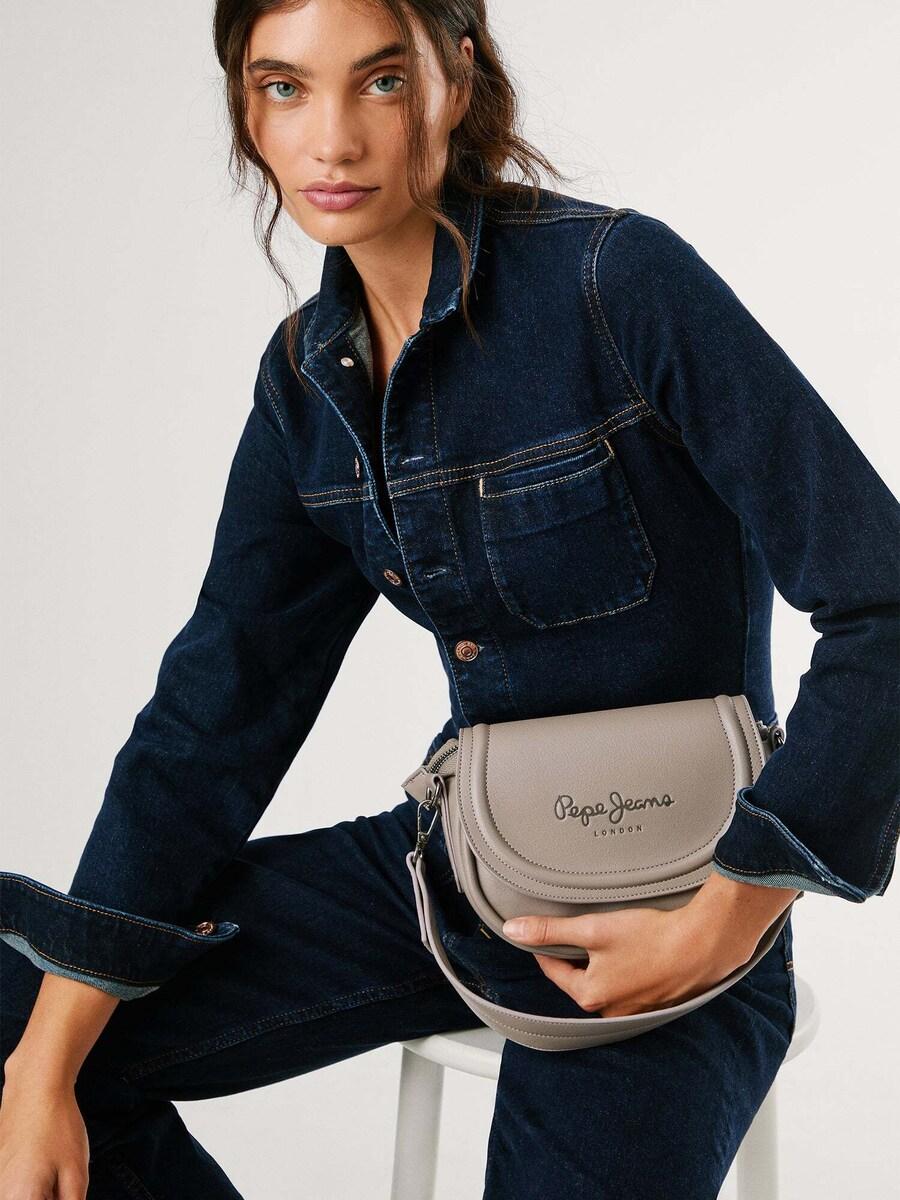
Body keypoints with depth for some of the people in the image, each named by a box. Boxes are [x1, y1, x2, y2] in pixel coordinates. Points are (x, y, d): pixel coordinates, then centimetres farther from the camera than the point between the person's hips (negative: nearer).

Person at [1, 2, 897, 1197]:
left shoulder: (620, 279, -17)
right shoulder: (307, 380, 2)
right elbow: (215, 711, 1)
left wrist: (726, 921, -22)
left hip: (661, 907, -5)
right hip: (450, 863, 5)